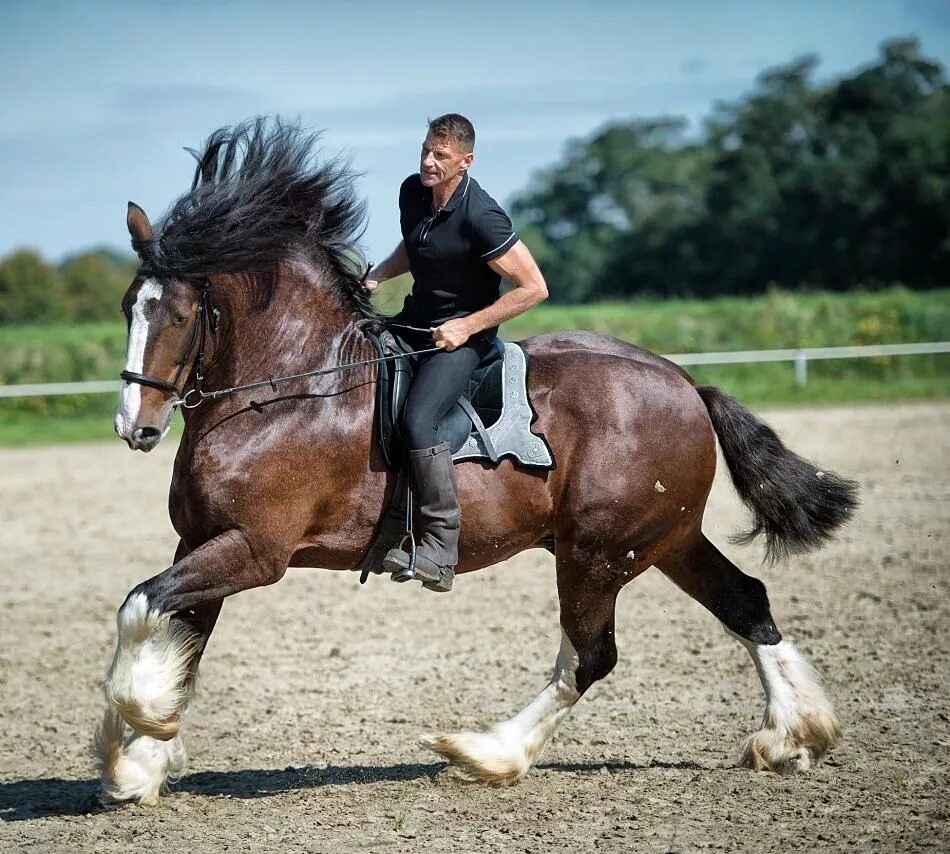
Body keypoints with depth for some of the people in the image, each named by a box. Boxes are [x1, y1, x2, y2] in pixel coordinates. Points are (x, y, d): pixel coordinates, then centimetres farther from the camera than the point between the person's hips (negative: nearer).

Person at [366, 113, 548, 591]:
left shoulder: (480, 216, -23)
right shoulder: (412, 192, 0)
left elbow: (534, 288, -20)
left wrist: (467, 326, -19)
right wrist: (377, 275, 3)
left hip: (463, 335, -9)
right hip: (415, 320, 9)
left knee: (417, 420, -29)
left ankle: (440, 551, -25)